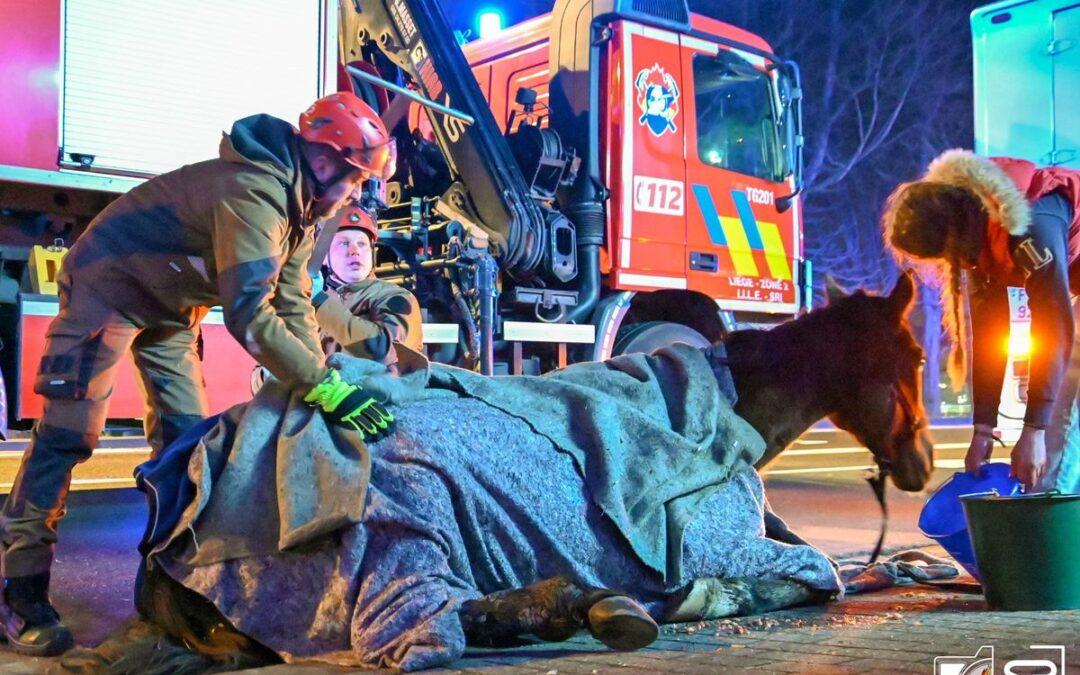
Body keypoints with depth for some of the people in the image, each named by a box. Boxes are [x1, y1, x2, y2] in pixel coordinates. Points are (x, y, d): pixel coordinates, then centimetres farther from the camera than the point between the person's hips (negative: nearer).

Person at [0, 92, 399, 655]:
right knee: (69, 432, -12)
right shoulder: (253, 191, -34)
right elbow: (249, 317, -40)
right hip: (108, 284, -10)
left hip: (169, 302, 10)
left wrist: (324, 381, -14)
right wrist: (326, 387, -41)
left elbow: (293, 306, -2)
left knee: (185, 435, 7)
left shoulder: (298, 204, -2)